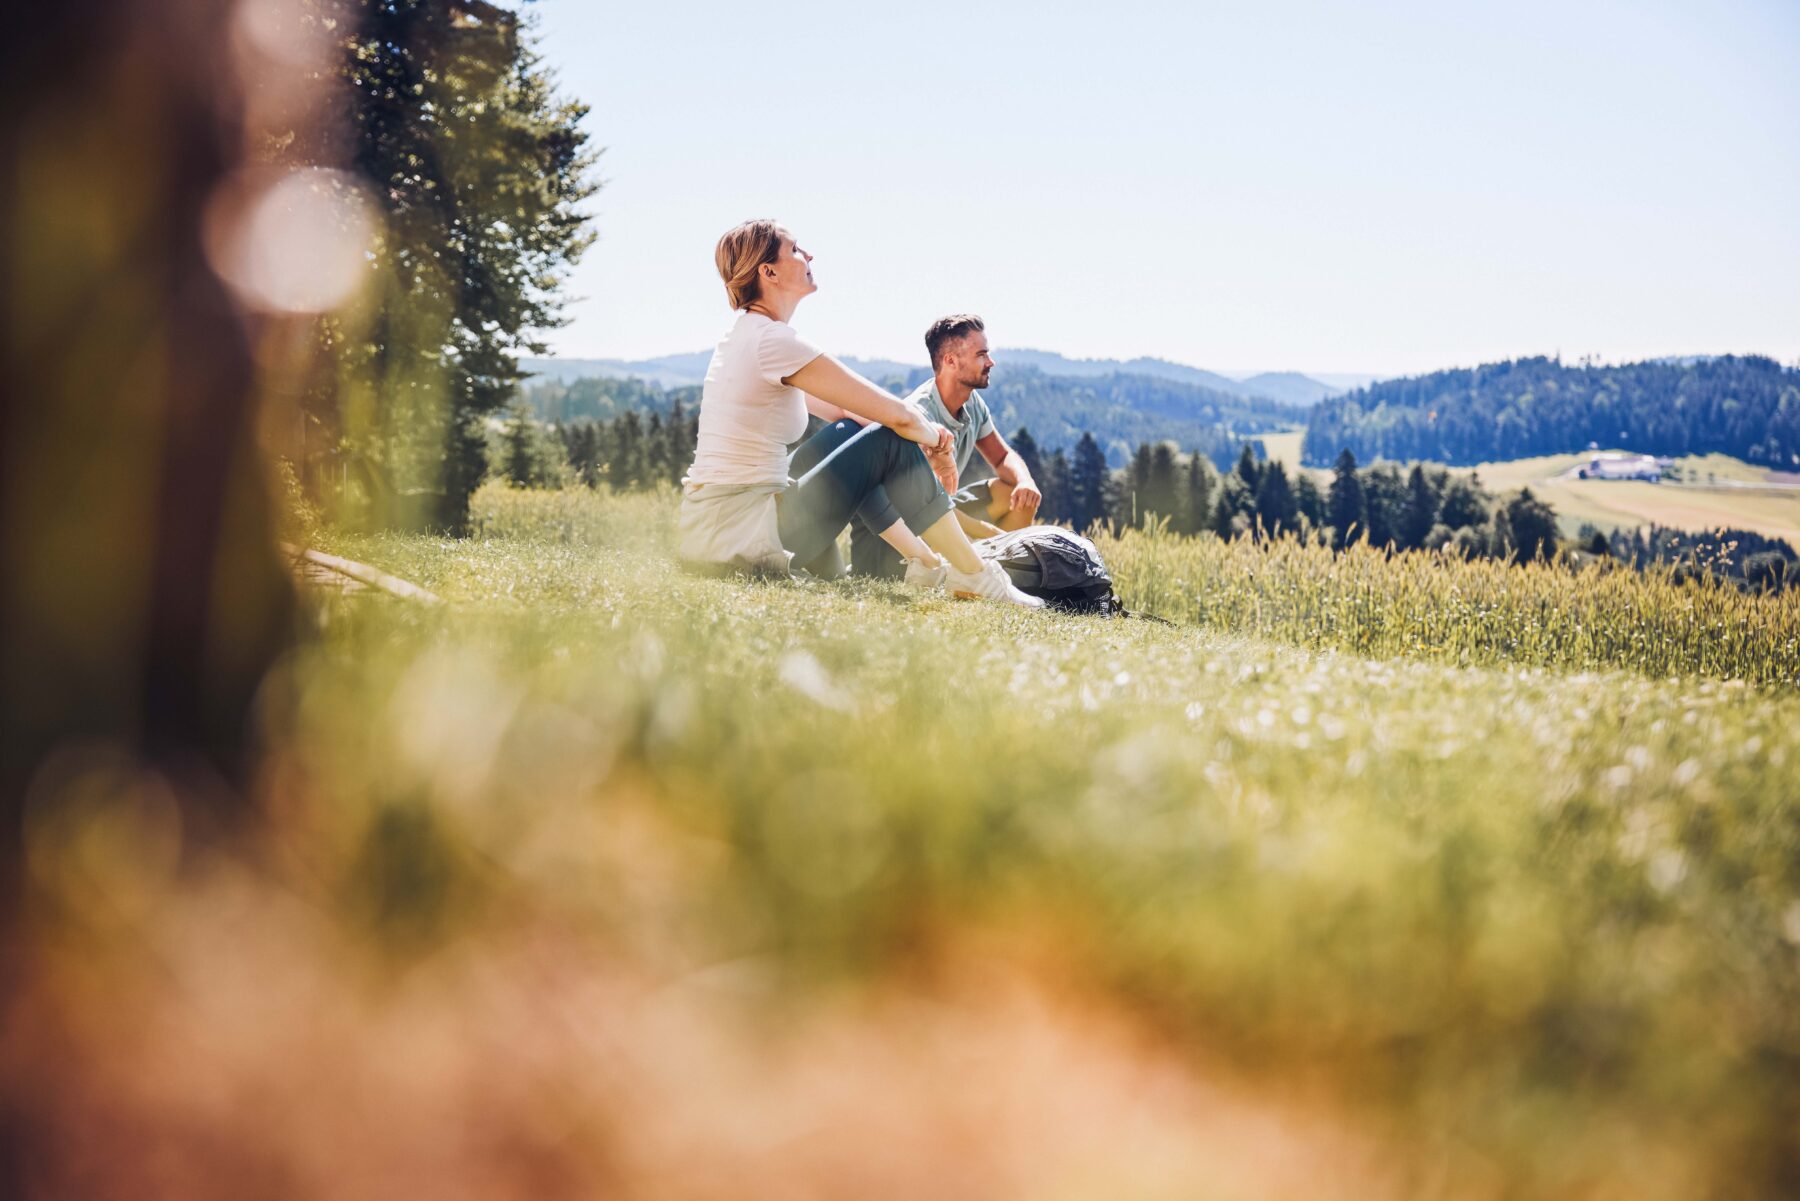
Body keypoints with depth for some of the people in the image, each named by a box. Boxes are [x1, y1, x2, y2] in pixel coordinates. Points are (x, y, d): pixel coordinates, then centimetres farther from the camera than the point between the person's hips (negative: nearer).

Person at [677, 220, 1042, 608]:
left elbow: (837, 408, 21)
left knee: (846, 431, 21)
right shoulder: (774, 340, -16)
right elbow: (899, 416, -16)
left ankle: (924, 562, 24)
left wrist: (925, 437, 13)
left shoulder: (743, 335, 14)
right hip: (740, 540, -10)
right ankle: (977, 579, 5)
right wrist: (934, 437, 7)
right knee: (894, 443, -4)